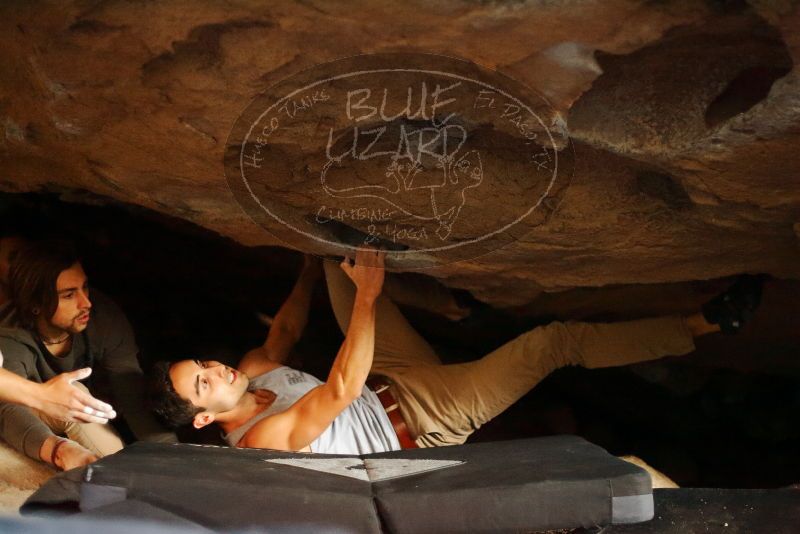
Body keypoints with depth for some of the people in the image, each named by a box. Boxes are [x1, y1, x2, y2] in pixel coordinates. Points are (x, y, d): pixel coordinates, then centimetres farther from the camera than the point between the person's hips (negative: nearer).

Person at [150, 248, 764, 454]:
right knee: (555, 340, -18)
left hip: (397, 386, 9)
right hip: (423, 426, -8)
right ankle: (700, 325, -8)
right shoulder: (265, 440, -26)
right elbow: (341, 388, -34)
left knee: (341, 259, 7)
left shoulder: (250, 376, 0)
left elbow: (285, 332, 17)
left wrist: (315, 266, 21)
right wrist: (367, 294, -31)